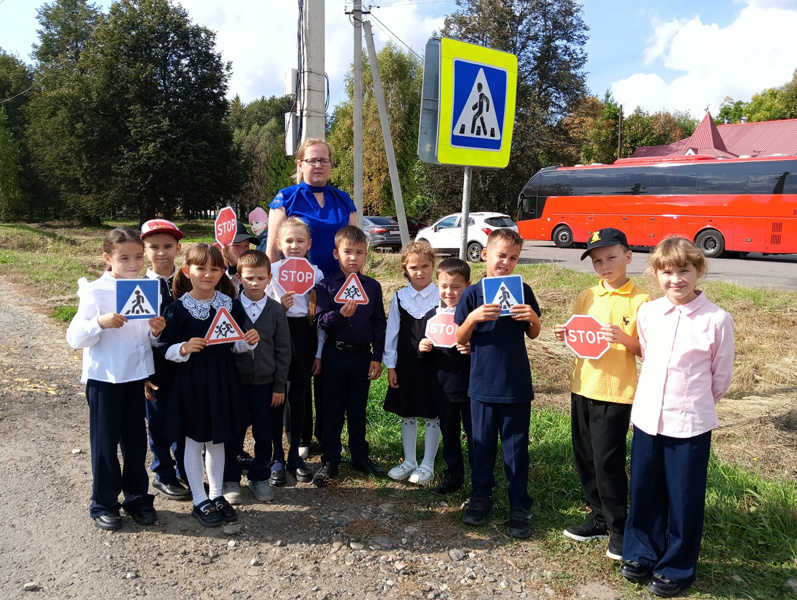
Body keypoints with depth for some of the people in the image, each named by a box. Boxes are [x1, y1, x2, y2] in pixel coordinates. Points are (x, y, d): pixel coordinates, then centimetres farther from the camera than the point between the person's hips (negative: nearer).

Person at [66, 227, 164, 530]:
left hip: (136, 376, 4)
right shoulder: (95, 292, -10)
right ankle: (104, 504, 24)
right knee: (105, 441, 8)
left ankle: (137, 497, 28)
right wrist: (100, 323, -29)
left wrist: (156, 331, -11)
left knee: (135, 439, 13)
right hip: (103, 378, -4)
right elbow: (74, 338, -12)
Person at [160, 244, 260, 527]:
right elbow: (166, 349, -9)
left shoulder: (229, 304, 1)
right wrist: (184, 349, -28)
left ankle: (216, 495, 31)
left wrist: (249, 341, -10)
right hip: (192, 380, -4)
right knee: (194, 440, 10)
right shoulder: (178, 309, -11)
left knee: (217, 440, 16)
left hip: (222, 379, 4)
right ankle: (200, 501, 24)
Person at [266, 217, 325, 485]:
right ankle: (277, 457, 17)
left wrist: (319, 352, 4)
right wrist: (280, 307, -21)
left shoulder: (316, 274, 3)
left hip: (305, 336, 2)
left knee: (299, 396, 9)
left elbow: (320, 315, 5)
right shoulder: (271, 271, -2)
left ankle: (295, 455, 23)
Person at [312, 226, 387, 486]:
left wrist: (377, 357, -1)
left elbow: (380, 323, 3)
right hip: (335, 355, -1)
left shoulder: (372, 286, 2)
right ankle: (329, 461, 19)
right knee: (333, 411, 8)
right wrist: (341, 314, -28)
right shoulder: (326, 285, -4)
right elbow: (321, 320, -9)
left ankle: (360, 456, 29)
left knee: (358, 409, 14)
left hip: (362, 355, 2)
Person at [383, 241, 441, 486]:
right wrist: (391, 366, 3)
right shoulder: (400, 297, 1)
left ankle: (427, 465, 21)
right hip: (406, 363, 3)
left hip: (434, 363, -2)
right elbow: (392, 332, 4)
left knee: (432, 414, 6)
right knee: (407, 413, 13)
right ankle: (409, 461, 29)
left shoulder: (442, 297, -6)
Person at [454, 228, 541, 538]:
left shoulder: (522, 291, 0)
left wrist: (533, 318, -13)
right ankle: (480, 496, 32)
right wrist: (473, 317, -21)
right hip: (483, 384, 0)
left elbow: (533, 334, 9)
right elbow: (460, 339, -2)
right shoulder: (473, 294, -4)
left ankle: (520, 506, 22)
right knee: (482, 443, 14)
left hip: (516, 385, 0)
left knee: (516, 448, 9)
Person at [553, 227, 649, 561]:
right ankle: (599, 518, 30)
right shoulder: (587, 297, 7)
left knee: (608, 460, -2)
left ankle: (619, 529, 17)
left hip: (616, 392, -6)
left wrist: (623, 338, -24)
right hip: (582, 387, 6)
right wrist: (565, 336, -5)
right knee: (585, 458, 13)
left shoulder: (640, 301, -8)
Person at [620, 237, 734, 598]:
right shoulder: (647, 313, 0)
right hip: (647, 418, 4)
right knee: (644, 491, 15)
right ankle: (642, 554, 35)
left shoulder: (717, 320, -11)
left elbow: (721, 377, 0)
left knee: (684, 499, 10)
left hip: (690, 425, -3)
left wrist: (694, 403, 11)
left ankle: (677, 568, 29)